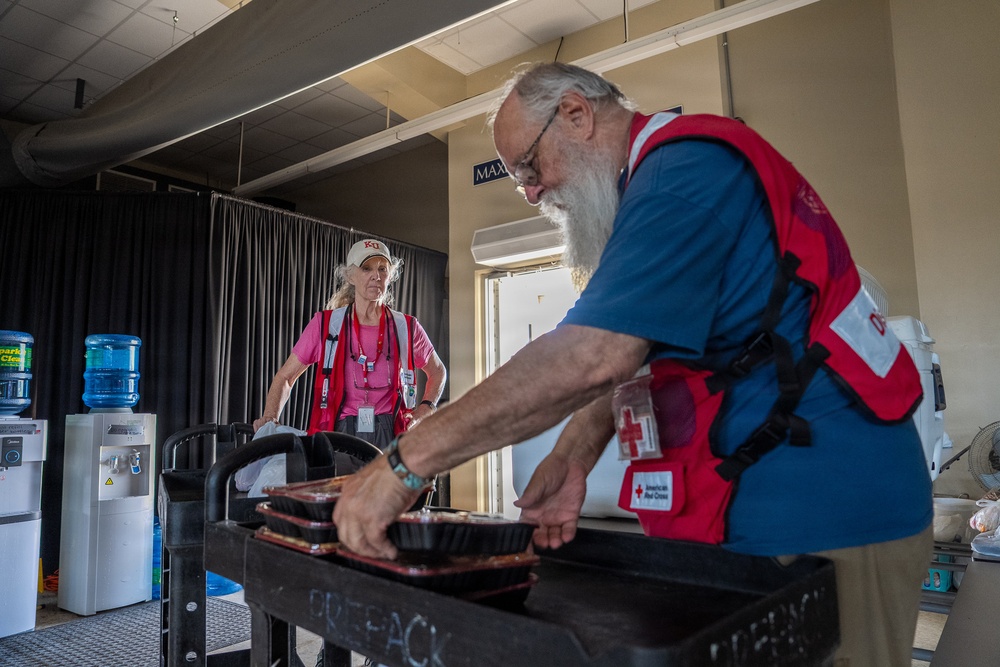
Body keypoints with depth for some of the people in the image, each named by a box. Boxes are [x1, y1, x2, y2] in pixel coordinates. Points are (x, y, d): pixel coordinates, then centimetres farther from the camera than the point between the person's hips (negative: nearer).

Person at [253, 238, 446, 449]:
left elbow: (438, 372, 23)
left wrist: (425, 408, 7)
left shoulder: (406, 327, 6)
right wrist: (270, 418, -4)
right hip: (339, 434, 0)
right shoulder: (325, 324, 4)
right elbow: (284, 378, 12)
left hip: (389, 436, 1)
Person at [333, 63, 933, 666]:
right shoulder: (655, 185, 17)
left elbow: (593, 355, -29)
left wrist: (405, 463, -24)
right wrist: (573, 456, -2)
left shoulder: (686, 165, -17)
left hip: (818, 522, -10)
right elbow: (629, 354, 13)